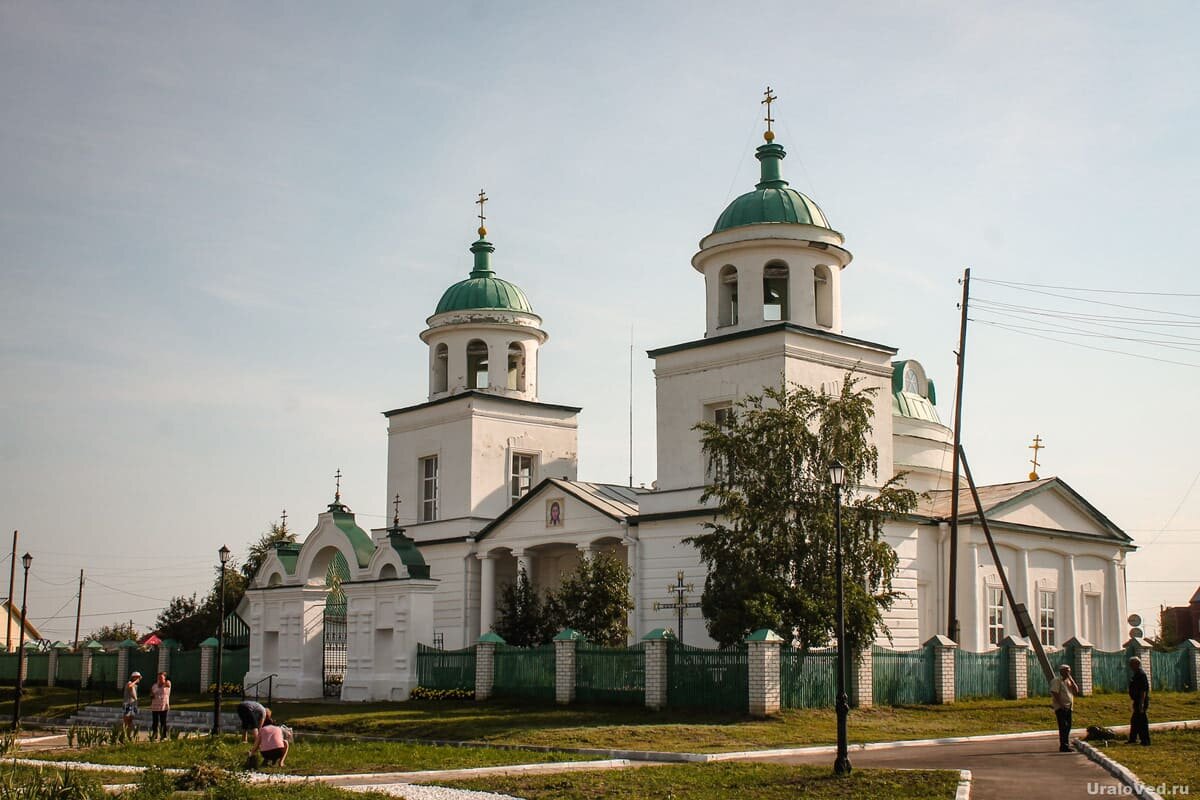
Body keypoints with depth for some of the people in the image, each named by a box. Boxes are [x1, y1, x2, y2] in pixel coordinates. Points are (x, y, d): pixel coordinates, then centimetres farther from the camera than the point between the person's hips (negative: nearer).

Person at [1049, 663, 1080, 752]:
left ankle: (1066, 745, 18)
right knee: (1063, 727, -11)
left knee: (1067, 727, 10)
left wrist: (1071, 679, -1)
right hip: (1060, 708, -8)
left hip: (1069, 707, 8)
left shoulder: (1069, 681, 17)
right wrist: (1061, 705, -20)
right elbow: (1055, 694, -16)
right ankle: (1063, 746, -11)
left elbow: (1076, 691, 6)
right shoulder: (1057, 681, -8)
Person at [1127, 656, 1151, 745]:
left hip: (1141, 702, -11)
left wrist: (1141, 704, -25)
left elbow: (1143, 690, -23)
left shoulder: (1141, 675, -18)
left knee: (1142, 722, -5)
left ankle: (1145, 741, 0)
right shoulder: (1136, 675, 14)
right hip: (1137, 702, 11)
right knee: (1134, 721, 18)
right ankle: (1133, 739, 27)